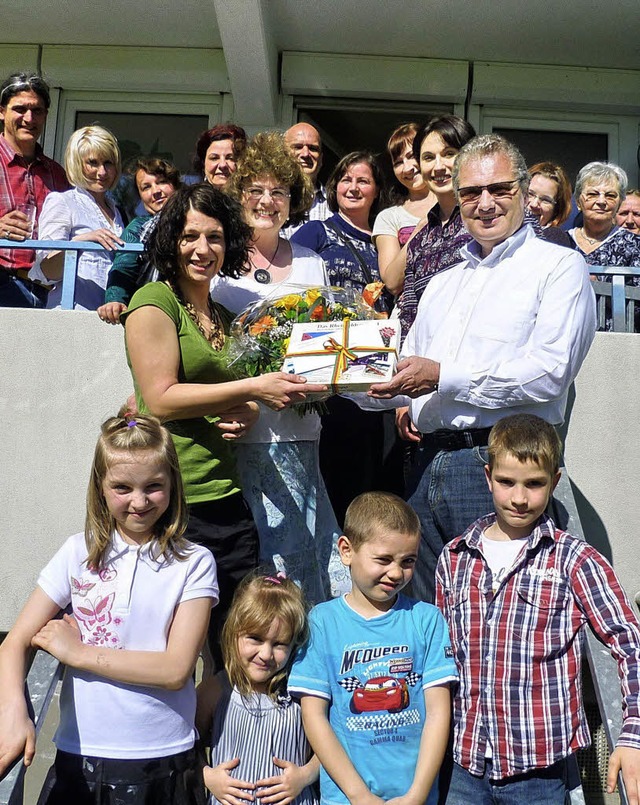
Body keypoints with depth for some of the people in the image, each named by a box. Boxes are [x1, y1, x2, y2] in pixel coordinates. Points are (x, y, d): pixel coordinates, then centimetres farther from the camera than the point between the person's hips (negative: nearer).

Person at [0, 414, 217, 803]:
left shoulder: (194, 563, -9)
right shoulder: (79, 553, -3)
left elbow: (176, 669, -15)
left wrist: (78, 652, -13)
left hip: (162, 762, -1)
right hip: (78, 758, 2)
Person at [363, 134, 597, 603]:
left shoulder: (560, 267, -1)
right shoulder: (442, 285, 22)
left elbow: (549, 374, -14)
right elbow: (412, 377, 23)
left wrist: (444, 377, -15)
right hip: (430, 465, 7)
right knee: (431, 616, 14)